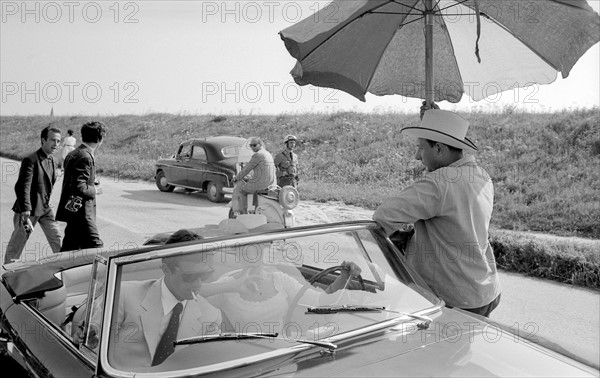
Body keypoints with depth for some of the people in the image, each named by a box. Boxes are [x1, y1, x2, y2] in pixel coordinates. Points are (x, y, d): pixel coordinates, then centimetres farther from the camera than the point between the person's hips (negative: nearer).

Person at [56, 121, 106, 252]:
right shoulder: (85, 157, -18)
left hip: (73, 211, 10)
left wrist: (92, 183, 14)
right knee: (95, 247, -8)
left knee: (68, 250, 16)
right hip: (81, 213, -10)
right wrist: (95, 190, -9)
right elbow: (79, 188, -25)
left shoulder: (73, 154, 14)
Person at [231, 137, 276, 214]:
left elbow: (247, 169, -11)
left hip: (260, 184, -9)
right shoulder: (268, 154, 13)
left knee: (239, 189, 14)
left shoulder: (257, 155, -15)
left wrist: (236, 178, 4)